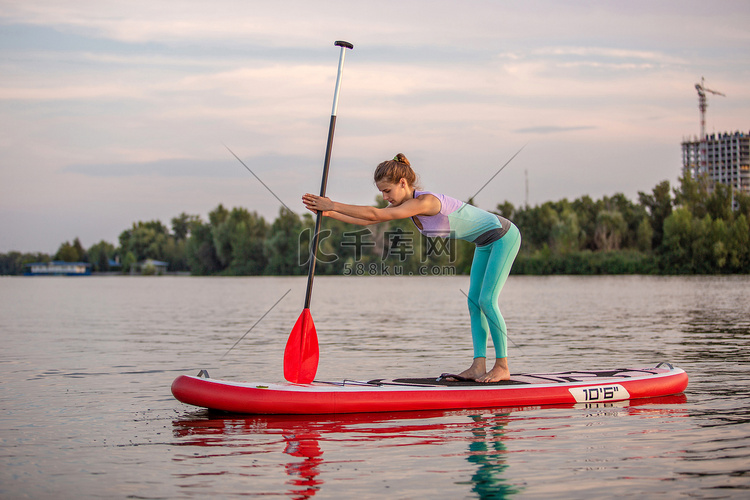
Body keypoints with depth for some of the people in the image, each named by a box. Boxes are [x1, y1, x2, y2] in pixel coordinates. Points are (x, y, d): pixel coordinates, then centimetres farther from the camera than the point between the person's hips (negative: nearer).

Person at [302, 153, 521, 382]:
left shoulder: (425, 201, -30)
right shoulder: (406, 204, -1)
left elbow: (375, 214, -34)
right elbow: (367, 220, 0)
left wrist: (333, 205, -30)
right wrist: (329, 212, -9)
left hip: (503, 236, -10)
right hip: (486, 243, 10)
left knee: (487, 300, -12)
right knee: (474, 302, 4)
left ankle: (502, 367, -3)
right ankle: (478, 367, 3)